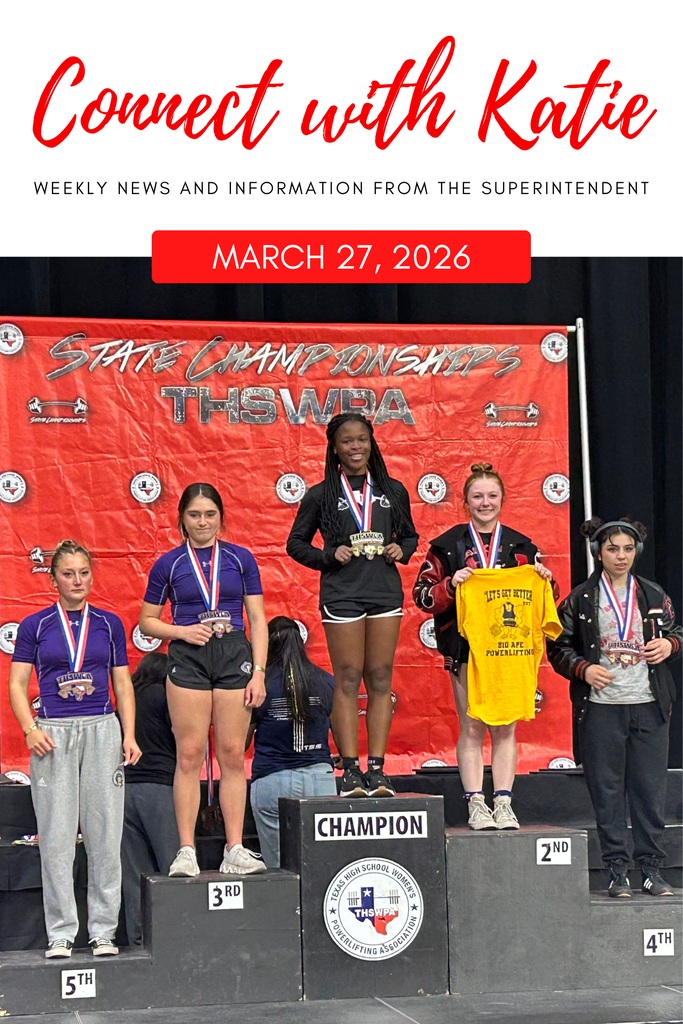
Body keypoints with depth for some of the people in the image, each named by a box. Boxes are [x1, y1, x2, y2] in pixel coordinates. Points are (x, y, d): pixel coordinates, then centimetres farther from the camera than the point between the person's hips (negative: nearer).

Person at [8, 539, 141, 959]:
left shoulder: (109, 624, 9)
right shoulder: (35, 625, 5)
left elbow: (123, 685, 11)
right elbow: (18, 684, 4)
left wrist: (130, 736, 2)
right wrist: (31, 730, -10)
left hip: (102, 731, 1)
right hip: (53, 734, -1)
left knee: (105, 834, 1)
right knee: (56, 838, 0)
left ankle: (104, 931, 10)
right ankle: (61, 934, 8)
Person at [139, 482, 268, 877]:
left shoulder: (241, 559, 6)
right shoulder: (169, 564, 4)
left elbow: (258, 620, 6)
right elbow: (147, 621, 10)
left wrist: (259, 672, -2)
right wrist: (182, 630, -8)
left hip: (234, 657, 1)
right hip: (187, 660, -1)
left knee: (233, 755, 1)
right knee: (190, 756, -3)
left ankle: (235, 850, 4)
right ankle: (187, 851, 1)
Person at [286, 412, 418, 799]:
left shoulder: (393, 491, 11)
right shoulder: (321, 495, 4)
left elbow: (410, 535, 22)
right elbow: (296, 543, 10)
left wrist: (401, 550, 0)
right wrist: (329, 556, -6)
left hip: (385, 592, 2)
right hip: (342, 594, -2)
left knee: (381, 679, 2)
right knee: (347, 680, -2)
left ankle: (377, 768, 6)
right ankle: (351, 770, 1)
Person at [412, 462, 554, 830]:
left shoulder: (520, 545, 11)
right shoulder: (448, 545, 5)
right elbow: (422, 595, 1)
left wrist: (544, 580, -4)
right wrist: (451, 584, -15)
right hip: (465, 646, -2)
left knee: (505, 728, 3)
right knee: (472, 729, -1)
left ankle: (503, 803, 8)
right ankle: (476, 805, 3)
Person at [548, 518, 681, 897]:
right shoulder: (580, 599, 4)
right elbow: (559, 647, 6)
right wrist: (583, 669, -11)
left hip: (649, 706, 2)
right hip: (601, 707, -2)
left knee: (651, 788, 2)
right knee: (607, 791, 0)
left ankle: (652, 869, 10)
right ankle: (617, 870, 8)